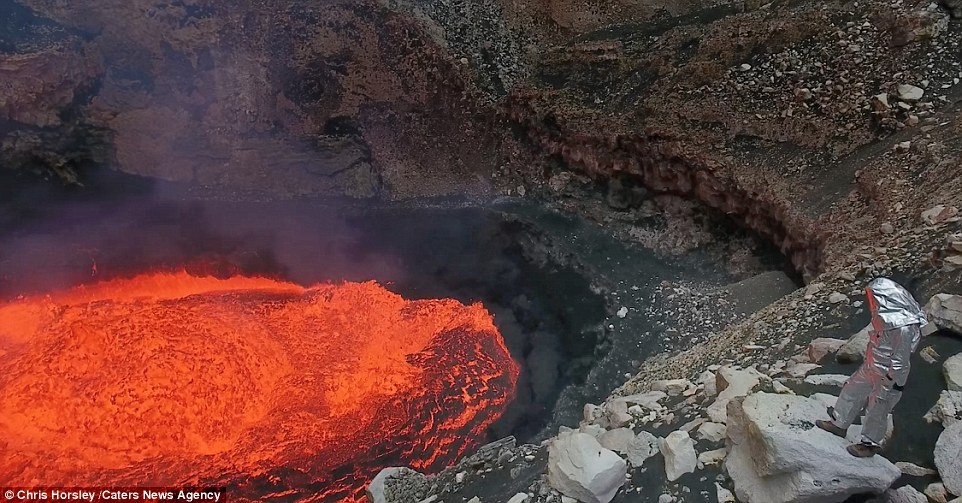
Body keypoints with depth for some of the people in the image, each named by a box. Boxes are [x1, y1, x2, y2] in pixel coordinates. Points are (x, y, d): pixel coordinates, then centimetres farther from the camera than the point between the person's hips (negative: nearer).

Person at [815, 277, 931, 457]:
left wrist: (886, 389, -19)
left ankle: (870, 444, 36)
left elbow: (899, 362, -27)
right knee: (852, 391, 22)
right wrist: (869, 362, 21)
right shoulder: (886, 314, -8)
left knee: (876, 412, 13)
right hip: (871, 368, 8)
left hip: (888, 377, -8)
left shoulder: (903, 328, -34)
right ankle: (839, 424, 42)